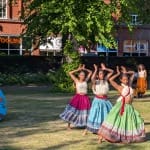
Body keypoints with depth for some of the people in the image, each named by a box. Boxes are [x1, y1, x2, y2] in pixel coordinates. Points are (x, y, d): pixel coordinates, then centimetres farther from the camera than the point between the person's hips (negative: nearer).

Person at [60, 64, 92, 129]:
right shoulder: (76, 80, 0)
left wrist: (84, 69, 4)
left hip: (85, 98, 2)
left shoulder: (86, 80, 6)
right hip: (77, 98, -2)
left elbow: (90, 72, 13)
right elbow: (70, 73, -5)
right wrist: (78, 69, -3)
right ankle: (68, 125, 12)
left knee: (85, 112, 3)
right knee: (73, 111, -1)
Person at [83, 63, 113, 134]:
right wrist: (96, 70, -23)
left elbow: (111, 72, 7)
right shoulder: (96, 81, -6)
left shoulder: (105, 80, 6)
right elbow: (92, 79, -31)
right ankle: (87, 129, 9)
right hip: (98, 100, -4)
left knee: (107, 115, 6)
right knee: (95, 115, -2)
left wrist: (105, 69, -6)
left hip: (105, 100, 4)